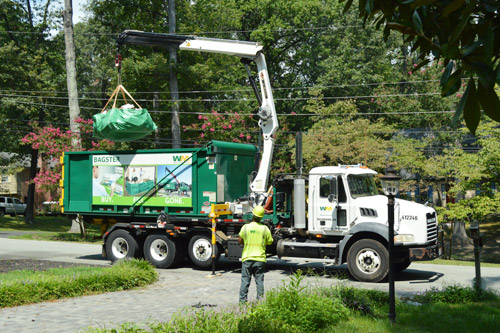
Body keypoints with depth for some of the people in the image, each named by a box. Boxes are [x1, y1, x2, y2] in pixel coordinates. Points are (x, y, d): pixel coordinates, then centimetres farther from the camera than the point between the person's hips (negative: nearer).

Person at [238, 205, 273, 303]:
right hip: (260, 259, 0)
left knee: (245, 280, 5)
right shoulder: (265, 229, -4)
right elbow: (270, 242, 5)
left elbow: (240, 241, 3)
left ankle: (242, 300, 6)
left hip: (247, 258, 0)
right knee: (259, 280, 7)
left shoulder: (246, 227, -5)